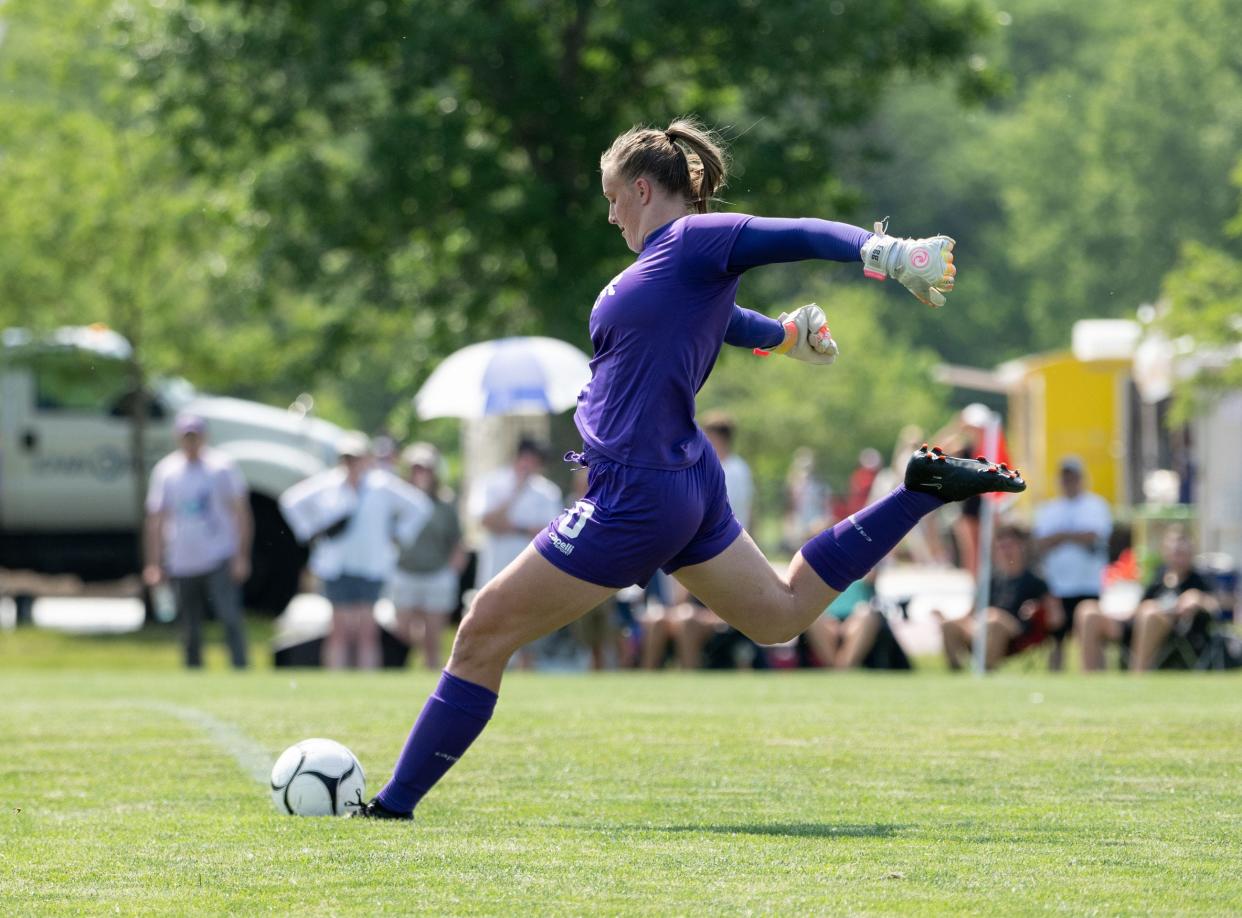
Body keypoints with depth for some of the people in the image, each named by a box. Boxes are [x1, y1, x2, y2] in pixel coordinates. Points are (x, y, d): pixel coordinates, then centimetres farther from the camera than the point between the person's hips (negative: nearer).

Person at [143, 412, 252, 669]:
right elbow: (156, 519, 12)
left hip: (219, 560, -3)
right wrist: (154, 563, 6)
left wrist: (242, 556, -6)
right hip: (182, 565, 3)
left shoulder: (222, 466, 1)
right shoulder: (164, 471, 7)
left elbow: (240, 512, 1)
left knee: (231, 618, -17)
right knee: (190, 632, 5)